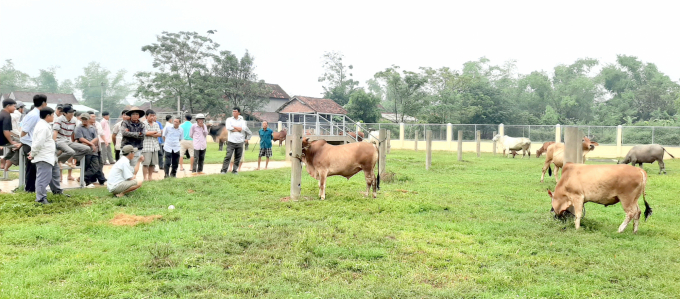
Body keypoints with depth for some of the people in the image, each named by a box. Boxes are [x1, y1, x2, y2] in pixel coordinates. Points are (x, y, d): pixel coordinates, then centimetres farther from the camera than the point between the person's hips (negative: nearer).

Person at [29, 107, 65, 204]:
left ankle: (56, 190, 42)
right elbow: (38, 143, -24)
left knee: (55, 172, 25)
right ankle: (41, 198, -4)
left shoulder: (45, 126, 15)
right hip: (43, 157, -11)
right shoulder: (43, 127, -20)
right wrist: (33, 154, -12)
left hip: (49, 156, 11)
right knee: (43, 177, -8)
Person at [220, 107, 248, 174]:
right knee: (228, 156, -8)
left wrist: (233, 127, -8)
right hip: (231, 141, -2)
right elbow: (228, 127, -13)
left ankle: (234, 170, 14)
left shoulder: (242, 121, 11)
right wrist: (238, 129, -7)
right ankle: (223, 170, -4)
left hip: (240, 142, 2)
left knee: (238, 157, 4)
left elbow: (243, 128, -9)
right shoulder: (229, 119, 6)